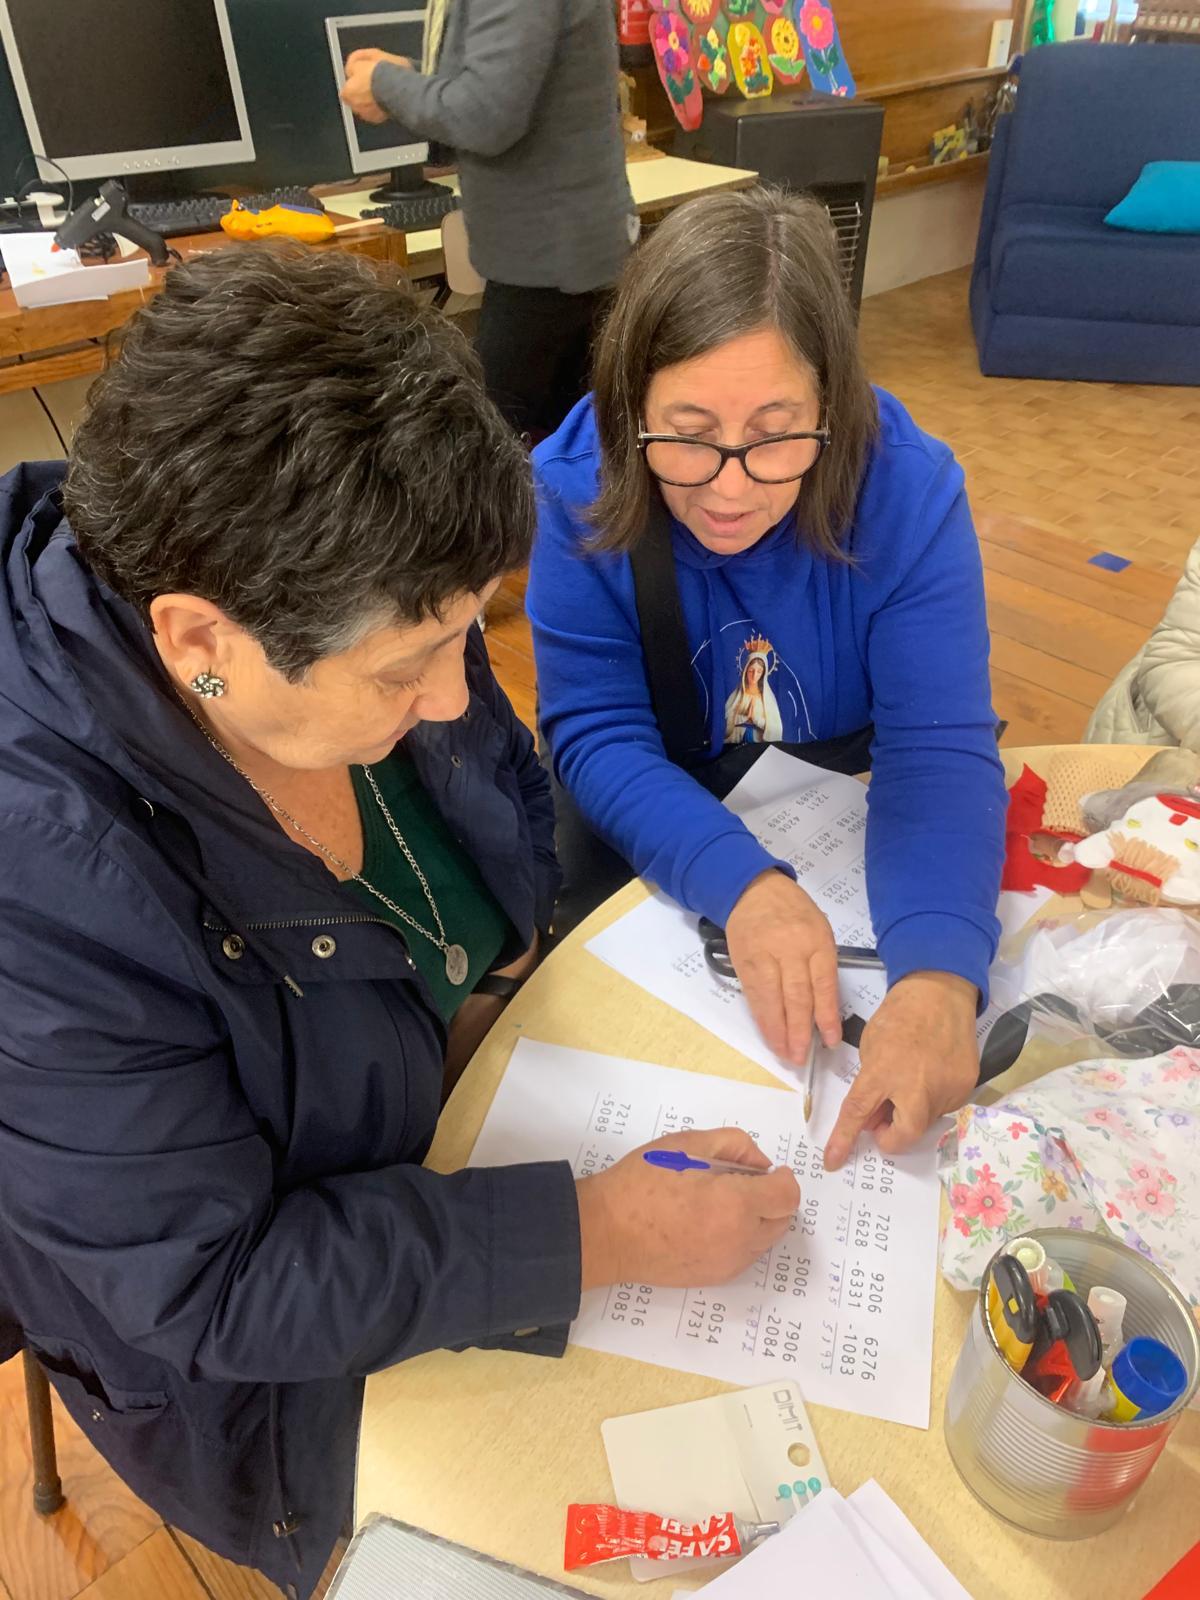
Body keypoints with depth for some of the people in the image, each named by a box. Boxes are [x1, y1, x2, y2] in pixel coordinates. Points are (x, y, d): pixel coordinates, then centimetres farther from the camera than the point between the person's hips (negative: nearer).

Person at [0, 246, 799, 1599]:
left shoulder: (348, 616, -16)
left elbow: (508, 791, 4)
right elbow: (213, 1287, -28)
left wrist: (505, 971, -10)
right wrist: (594, 1234, -30)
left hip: (488, 1082, 6)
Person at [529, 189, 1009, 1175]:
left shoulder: (910, 489, -22)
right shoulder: (577, 493, -22)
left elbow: (939, 746, -27)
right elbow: (596, 734, -23)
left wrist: (939, 971, -45)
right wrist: (741, 884, -41)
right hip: (654, 834, 0)